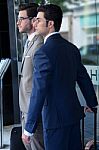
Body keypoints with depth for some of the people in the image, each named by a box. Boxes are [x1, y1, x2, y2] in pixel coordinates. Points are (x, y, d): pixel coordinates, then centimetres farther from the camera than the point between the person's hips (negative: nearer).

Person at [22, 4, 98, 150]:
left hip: (56, 118, -8)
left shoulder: (43, 53, -18)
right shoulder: (72, 48, 6)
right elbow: (84, 78, 16)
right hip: (74, 112, 8)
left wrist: (29, 129, -16)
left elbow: (38, 92, -21)